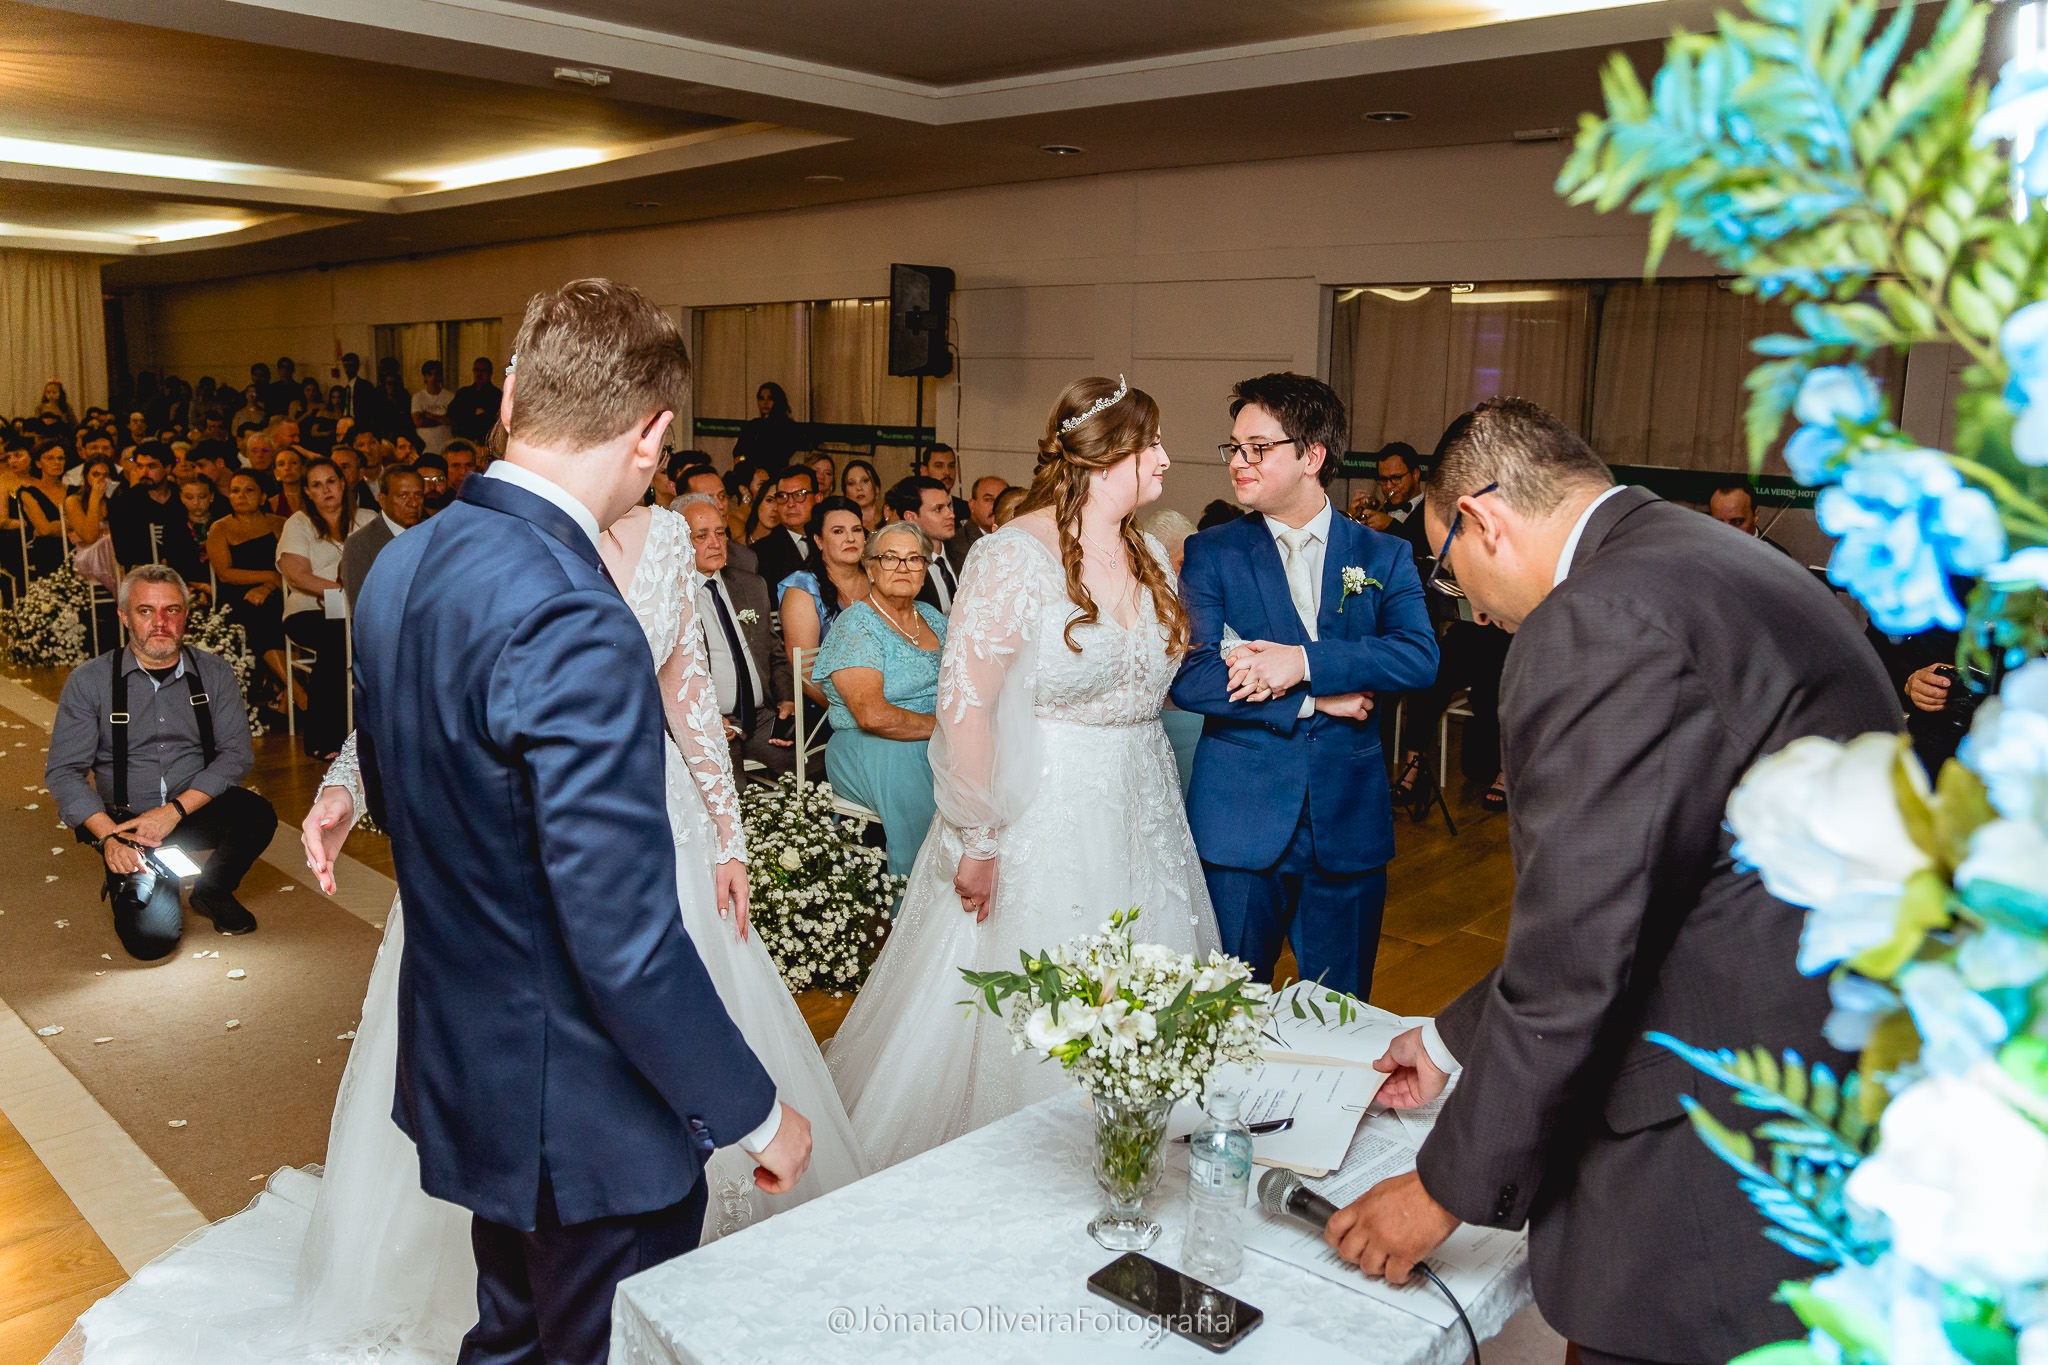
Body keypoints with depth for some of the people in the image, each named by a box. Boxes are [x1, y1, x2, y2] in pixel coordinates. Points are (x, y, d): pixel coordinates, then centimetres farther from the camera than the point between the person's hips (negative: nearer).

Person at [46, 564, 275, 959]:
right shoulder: (89, 681, -2)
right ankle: (129, 885, 17)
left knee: (256, 815, -32)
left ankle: (212, 891, 1)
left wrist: (175, 811, -19)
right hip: (124, 821, -2)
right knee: (152, 935, -21)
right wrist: (108, 837, -19)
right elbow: (63, 772, -5)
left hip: (197, 810, 2)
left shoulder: (214, 672, 2)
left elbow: (236, 753, -5)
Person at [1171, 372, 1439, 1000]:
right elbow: (1188, 679, -10)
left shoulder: (1384, 556, 6)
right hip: (1239, 821, -1)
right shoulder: (1209, 554, 1)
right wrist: (1314, 701, -13)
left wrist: (1304, 661, -21)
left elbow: (1419, 657, -10)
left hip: (1349, 823, 1)